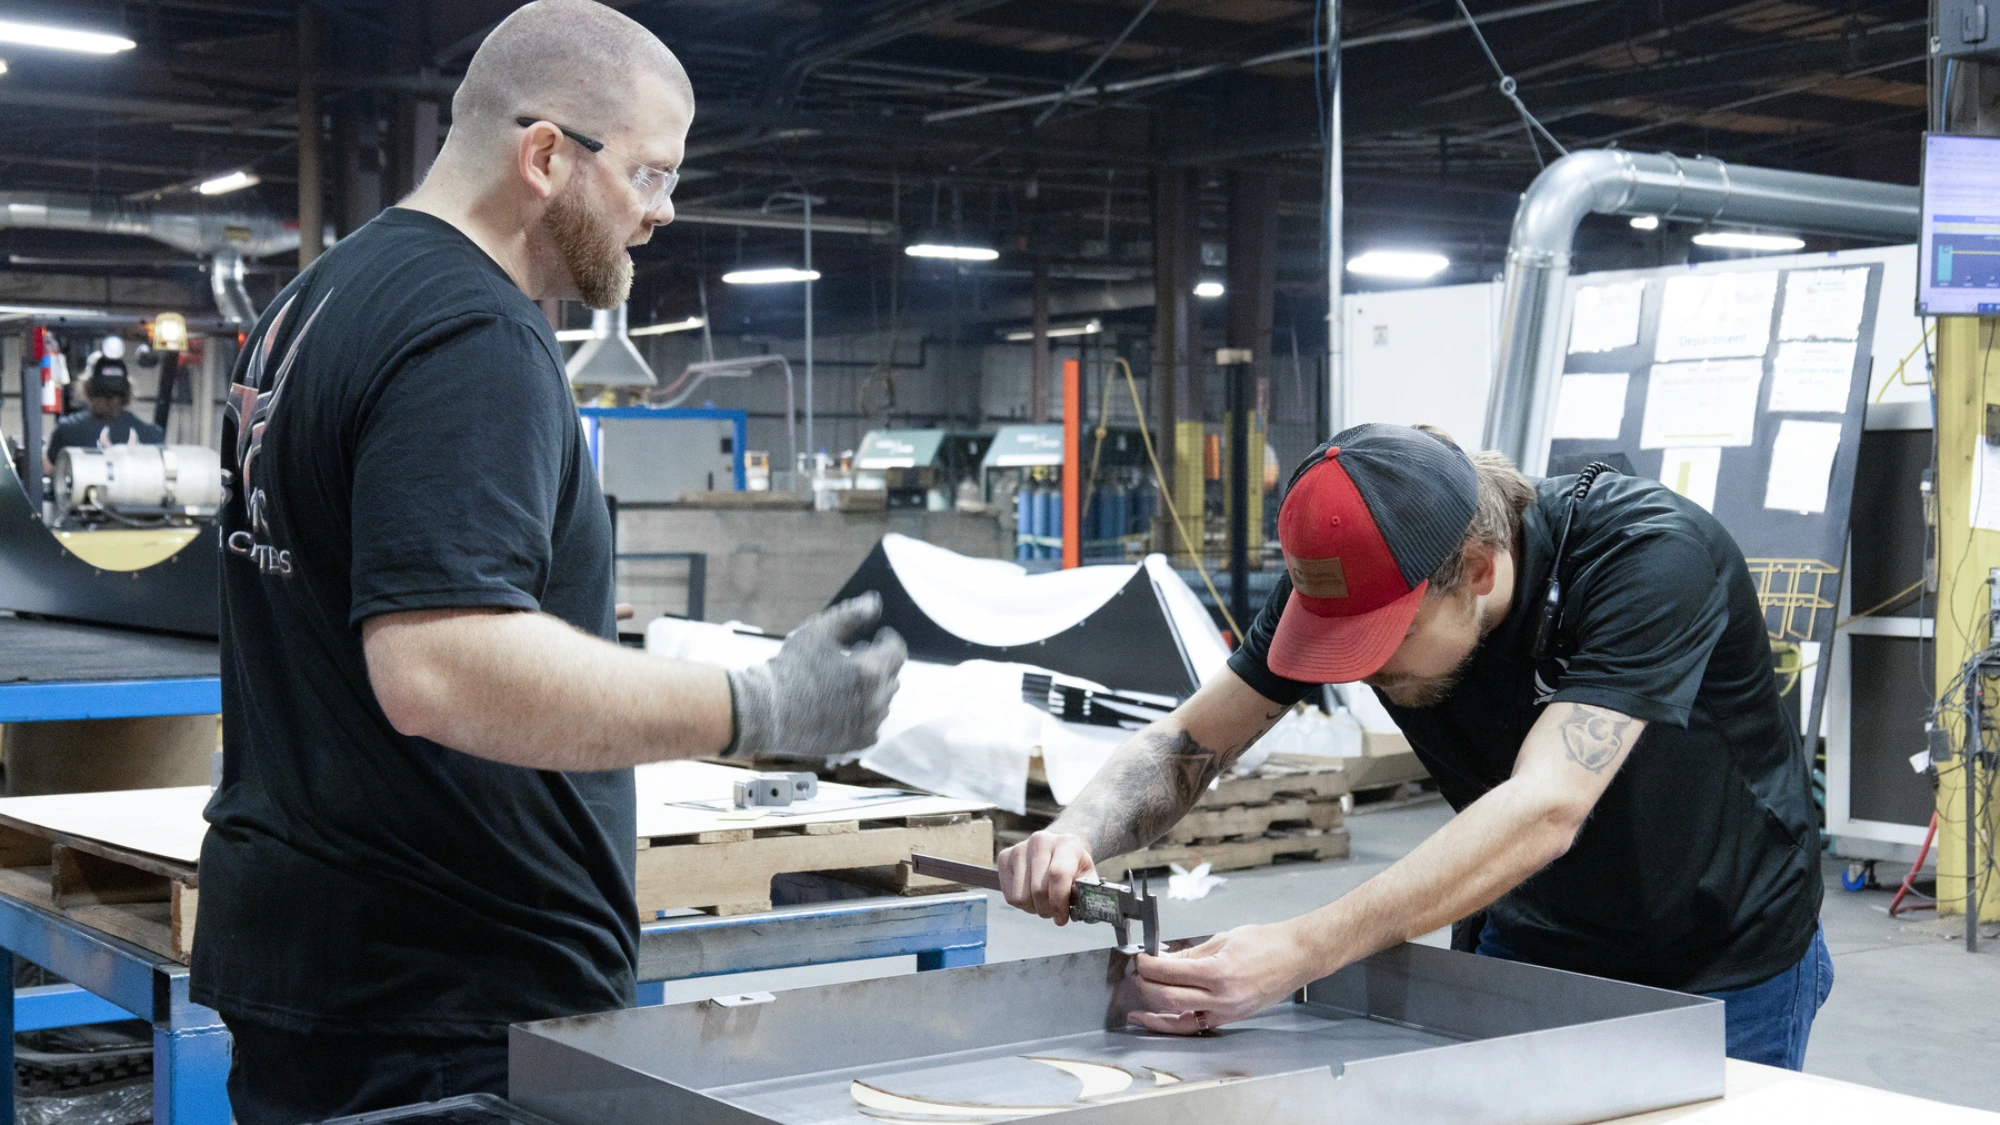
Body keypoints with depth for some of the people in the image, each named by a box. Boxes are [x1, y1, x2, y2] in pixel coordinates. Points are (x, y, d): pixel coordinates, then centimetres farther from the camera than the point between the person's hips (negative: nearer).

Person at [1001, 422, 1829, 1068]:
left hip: (1722, 968, -4)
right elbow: (1191, 740, -10)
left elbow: (1544, 811, -44)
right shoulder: (1353, 574, -17)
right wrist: (1078, 832, -33)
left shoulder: (1650, 555, -34)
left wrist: (1302, 951, -52)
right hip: (1527, 944, 4)